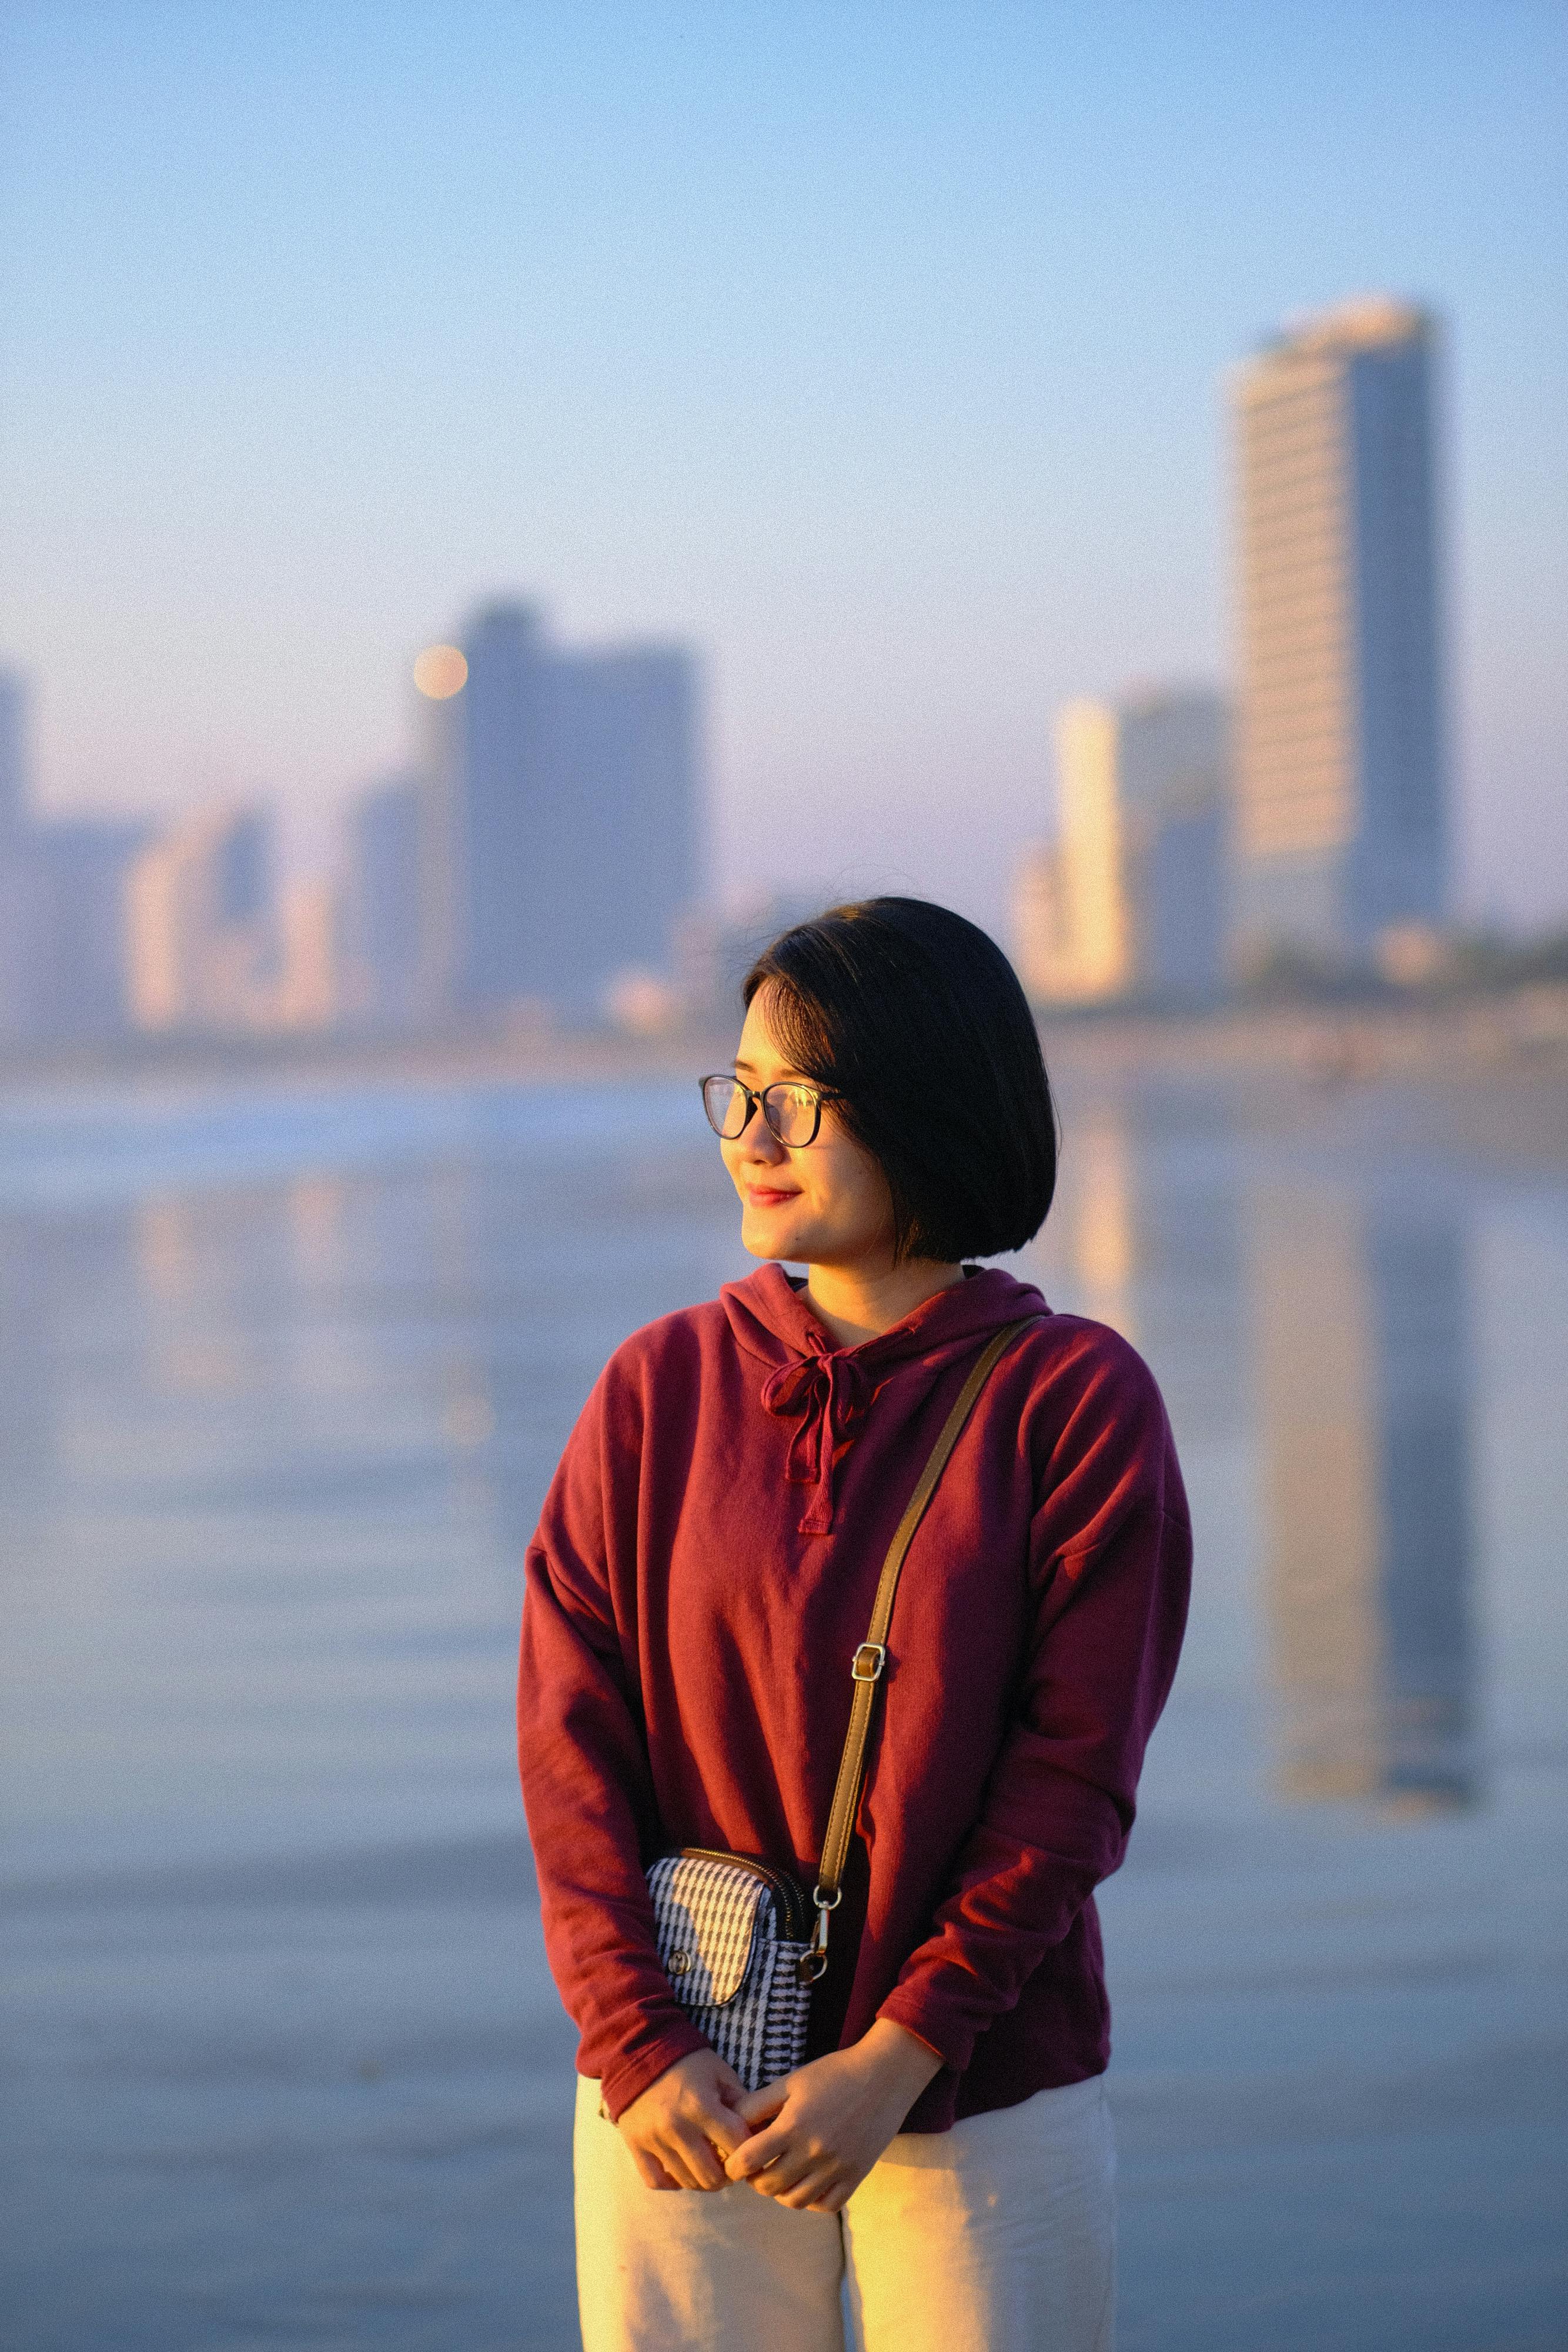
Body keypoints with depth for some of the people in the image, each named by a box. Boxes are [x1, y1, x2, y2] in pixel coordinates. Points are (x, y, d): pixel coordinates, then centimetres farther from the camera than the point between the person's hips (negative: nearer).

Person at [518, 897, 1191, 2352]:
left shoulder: (1077, 1399, -4)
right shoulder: (659, 1386, 3)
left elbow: (1076, 1772, -8)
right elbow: (572, 1739, -1)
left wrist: (892, 2061, -15)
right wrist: (639, 2044, -11)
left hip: (985, 2086, -2)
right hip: (682, 2096, 2)